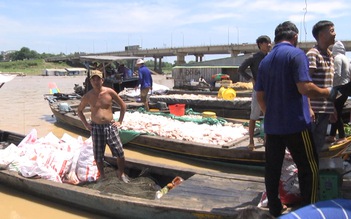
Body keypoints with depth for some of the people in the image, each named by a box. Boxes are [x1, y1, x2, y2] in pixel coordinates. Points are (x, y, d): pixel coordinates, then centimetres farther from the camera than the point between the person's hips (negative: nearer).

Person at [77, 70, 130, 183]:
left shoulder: (110, 92, -5)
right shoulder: (88, 96, -3)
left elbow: (123, 106, 6)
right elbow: (79, 110, 14)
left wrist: (119, 121, 2)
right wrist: (86, 124, 4)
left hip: (110, 126, 0)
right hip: (96, 128, 0)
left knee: (120, 153, 1)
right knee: (98, 156, 8)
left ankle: (121, 173, 24)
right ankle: (102, 176, 27)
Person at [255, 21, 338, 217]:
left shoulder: (266, 60, 13)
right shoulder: (296, 54, -7)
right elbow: (305, 88, -19)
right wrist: (328, 93, -3)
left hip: (272, 125, 7)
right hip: (296, 124, -6)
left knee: (272, 168, 12)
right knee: (309, 169, 5)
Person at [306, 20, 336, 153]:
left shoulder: (330, 56, 15)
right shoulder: (312, 54, -10)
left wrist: (332, 108, 18)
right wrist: (308, 108, -22)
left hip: (326, 109, 8)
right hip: (315, 109, -8)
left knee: (320, 144, 15)